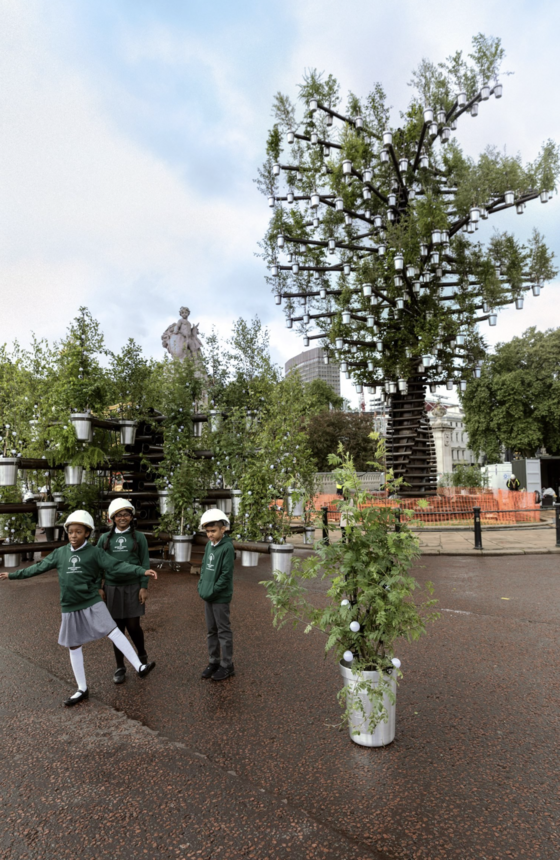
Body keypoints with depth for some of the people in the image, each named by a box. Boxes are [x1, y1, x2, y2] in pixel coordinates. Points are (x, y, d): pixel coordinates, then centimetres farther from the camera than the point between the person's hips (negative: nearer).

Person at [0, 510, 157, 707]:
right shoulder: (60, 553, 4)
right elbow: (39, 567, 17)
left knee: (114, 632, -17)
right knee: (74, 646, 11)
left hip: (92, 603, -4)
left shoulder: (95, 552, -8)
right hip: (70, 608, 4)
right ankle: (82, 689, 24)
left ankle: (139, 667, -16)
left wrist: (142, 571, -29)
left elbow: (117, 566, -17)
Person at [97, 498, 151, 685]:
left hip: (133, 587, -1)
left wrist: (144, 587, -7)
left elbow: (145, 563, -1)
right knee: (117, 628, 8)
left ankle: (142, 655, 30)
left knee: (133, 626, 1)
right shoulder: (105, 538, 5)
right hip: (112, 587, 2)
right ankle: (120, 668, 23)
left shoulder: (139, 537, 0)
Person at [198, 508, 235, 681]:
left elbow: (226, 575, -17)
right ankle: (214, 661, 30)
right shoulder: (209, 545, 5)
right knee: (211, 630, 16)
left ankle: (227, 665, 17)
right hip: (207, 595, 7)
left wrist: (212, 592, -15)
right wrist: (201, 587, 3)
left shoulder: (227, 547, -16)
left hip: (220, 597, -7)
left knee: (223, 631, 5)